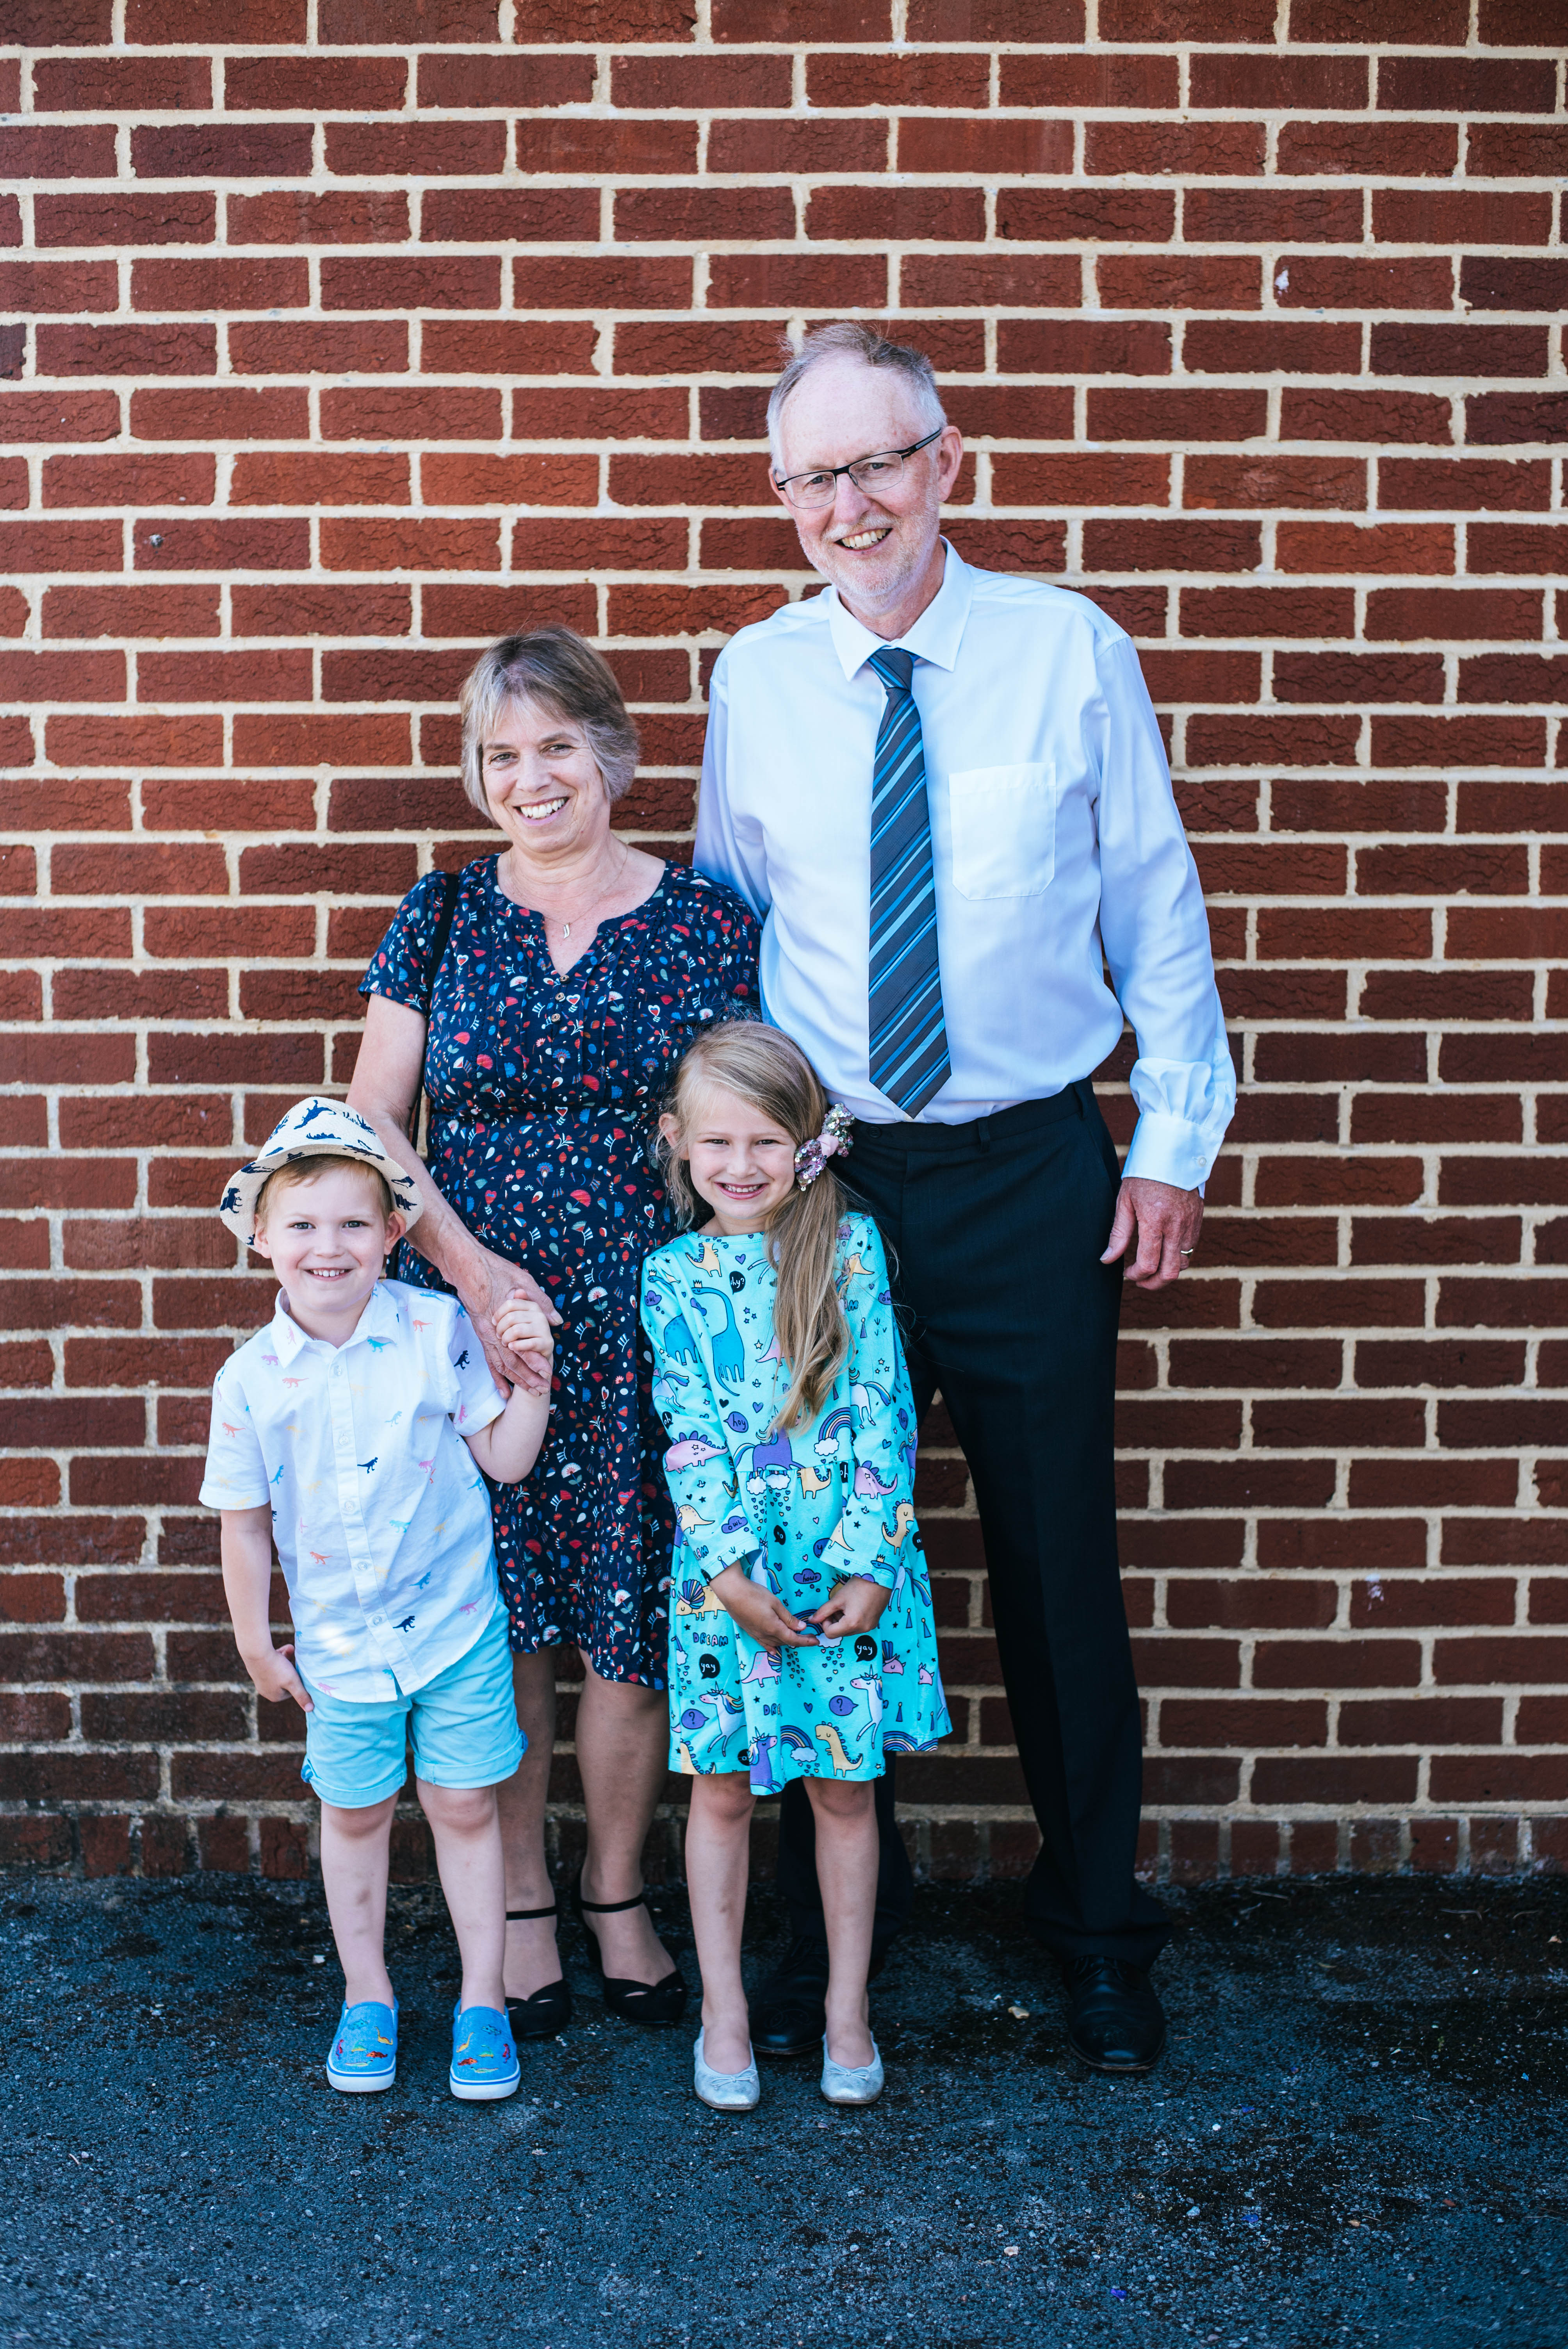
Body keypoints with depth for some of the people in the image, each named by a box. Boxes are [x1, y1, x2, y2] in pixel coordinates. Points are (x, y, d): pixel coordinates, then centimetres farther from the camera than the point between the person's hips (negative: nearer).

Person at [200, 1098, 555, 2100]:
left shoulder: (438, 1329, -11)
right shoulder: (251, 1378, -8)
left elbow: (506, 1460, -5)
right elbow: (245, 1522, 1)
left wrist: (533, 1375, -18)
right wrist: (257, 1643, 6)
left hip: (456, 1623, -1)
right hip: (338, 1645, 1)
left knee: (466, 1805, 10)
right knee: (355, 1815, 16)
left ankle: (484, 1997, 26)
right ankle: (368, 1995, 35)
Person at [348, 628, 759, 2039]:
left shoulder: (707, 918, 2)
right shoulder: (443, 917, 4)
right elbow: (370, 1123, 3)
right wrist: (472, 1265, -10)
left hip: (646, 1320, 0)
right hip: (468, 1309, 1)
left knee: (634, 1627, 5)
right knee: (498, 1620, 6)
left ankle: (618, 1898, 28)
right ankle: (520, 1907, 26)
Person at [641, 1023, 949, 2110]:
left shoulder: (852, 1249, -2)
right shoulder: (673, 1276, 1)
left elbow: (883, 1411, -4)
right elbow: (689, 1435, -3)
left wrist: (870, 1562, -10)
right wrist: (733, 1567, -12)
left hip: (852, 1562, 0)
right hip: (728, 1567, 1)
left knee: (846, 1788, 11)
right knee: (722, 1789, 10)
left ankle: (847, 2009, 26)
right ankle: (724, 2011, 26)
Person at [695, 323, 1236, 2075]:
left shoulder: (1071, 651, -1)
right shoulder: (754, 679, 3)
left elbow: (1156, 906, 3)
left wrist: (1176, 1139, 0)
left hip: (1034, 1172, -1)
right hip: (822, 1176, 2)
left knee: (1058, 1561, 8)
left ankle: (1098, 1926, 30)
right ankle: (831, 1915, 32)